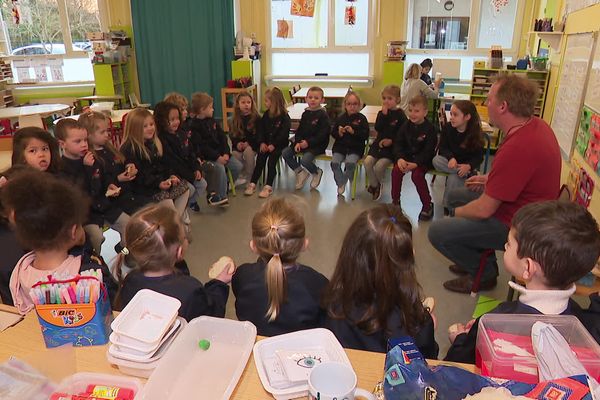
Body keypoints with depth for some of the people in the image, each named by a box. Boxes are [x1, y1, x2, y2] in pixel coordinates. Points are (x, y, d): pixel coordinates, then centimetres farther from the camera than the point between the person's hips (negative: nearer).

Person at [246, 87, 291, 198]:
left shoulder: (284, 116, -8)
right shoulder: (266, 115, 11)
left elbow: (283, 134, -14)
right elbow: (262, 130, 9)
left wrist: (274, 145, -21)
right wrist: (262, 142, -8)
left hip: (279, 144, -5)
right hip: (266, 143, 5)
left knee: (272, 159, -22)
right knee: (260, 159, -14)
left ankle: (268, 186, -20)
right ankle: (252, 184, -14)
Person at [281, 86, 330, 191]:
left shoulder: (323, 115, -8)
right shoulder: (305, 113, 11)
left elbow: (322, 134, -15)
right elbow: (299, 130, 11)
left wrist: (308, 142, -20)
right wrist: (297, 142, -7)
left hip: (317, 144, -7)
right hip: (302, 142, 7)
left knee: (305, 160, -29)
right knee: (285, 153, -8)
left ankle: (317, 172, 5)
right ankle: (300, 172, 8)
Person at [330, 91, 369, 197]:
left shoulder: (361, 118, 0)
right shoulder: (341, 118, 8)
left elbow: (365, 135, -7)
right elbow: (332, 133, 10)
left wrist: (353, 132, -20)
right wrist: (339, 133, -12)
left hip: (356, 148, -3)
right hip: (340, 146, 3)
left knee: (350, 163, -28)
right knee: (334, 163, -21)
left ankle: (344, 179, 5)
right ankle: (340, 184, 3)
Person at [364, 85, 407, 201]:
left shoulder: (400, 115, -4)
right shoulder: (381, 113, 9)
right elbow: (377, 128, -7)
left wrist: (391, 140, -15)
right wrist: (383, 114, -14)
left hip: (391, 147, -5)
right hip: (378, 144, 5)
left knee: (379, 166, -23)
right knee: (367, 162, -17)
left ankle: (378, 184, 11)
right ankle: (374, 185, 7)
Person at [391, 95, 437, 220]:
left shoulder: (430, 129, -12)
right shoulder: (406, 126, 3)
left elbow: (428, 151, -16)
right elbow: (398, 143, 0)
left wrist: (415, 163, -28)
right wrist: (400, 158, -20)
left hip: (423, 160, -4)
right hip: (406, 157, 5)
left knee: (417, 175, -29)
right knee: (396, 170, -21)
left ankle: (427, 205, -10)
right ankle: (395, 201, -3)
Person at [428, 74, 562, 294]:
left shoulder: (517, 148, -34)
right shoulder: (535, 125, -4)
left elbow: (484, 210, -27)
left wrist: (457, 212, -6)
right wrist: (490, 179, 8)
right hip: (523, 207, 10)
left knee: (437, 232, -13)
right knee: (455, 196, 20)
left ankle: (484, 273, 11)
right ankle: (477, 258, 27)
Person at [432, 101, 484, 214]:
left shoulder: (476, 134, -12)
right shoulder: (447, 128, -6)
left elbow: (478, 156, -9)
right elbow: (443, 148, -4)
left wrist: (468, 166, -30)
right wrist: (451, 158, -26)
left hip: (468, 165, -3)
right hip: (450, 161, 3)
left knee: (453, 178, -31)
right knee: (436, 160, -28)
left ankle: (447, 207, -13)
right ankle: (464, 173, -22)